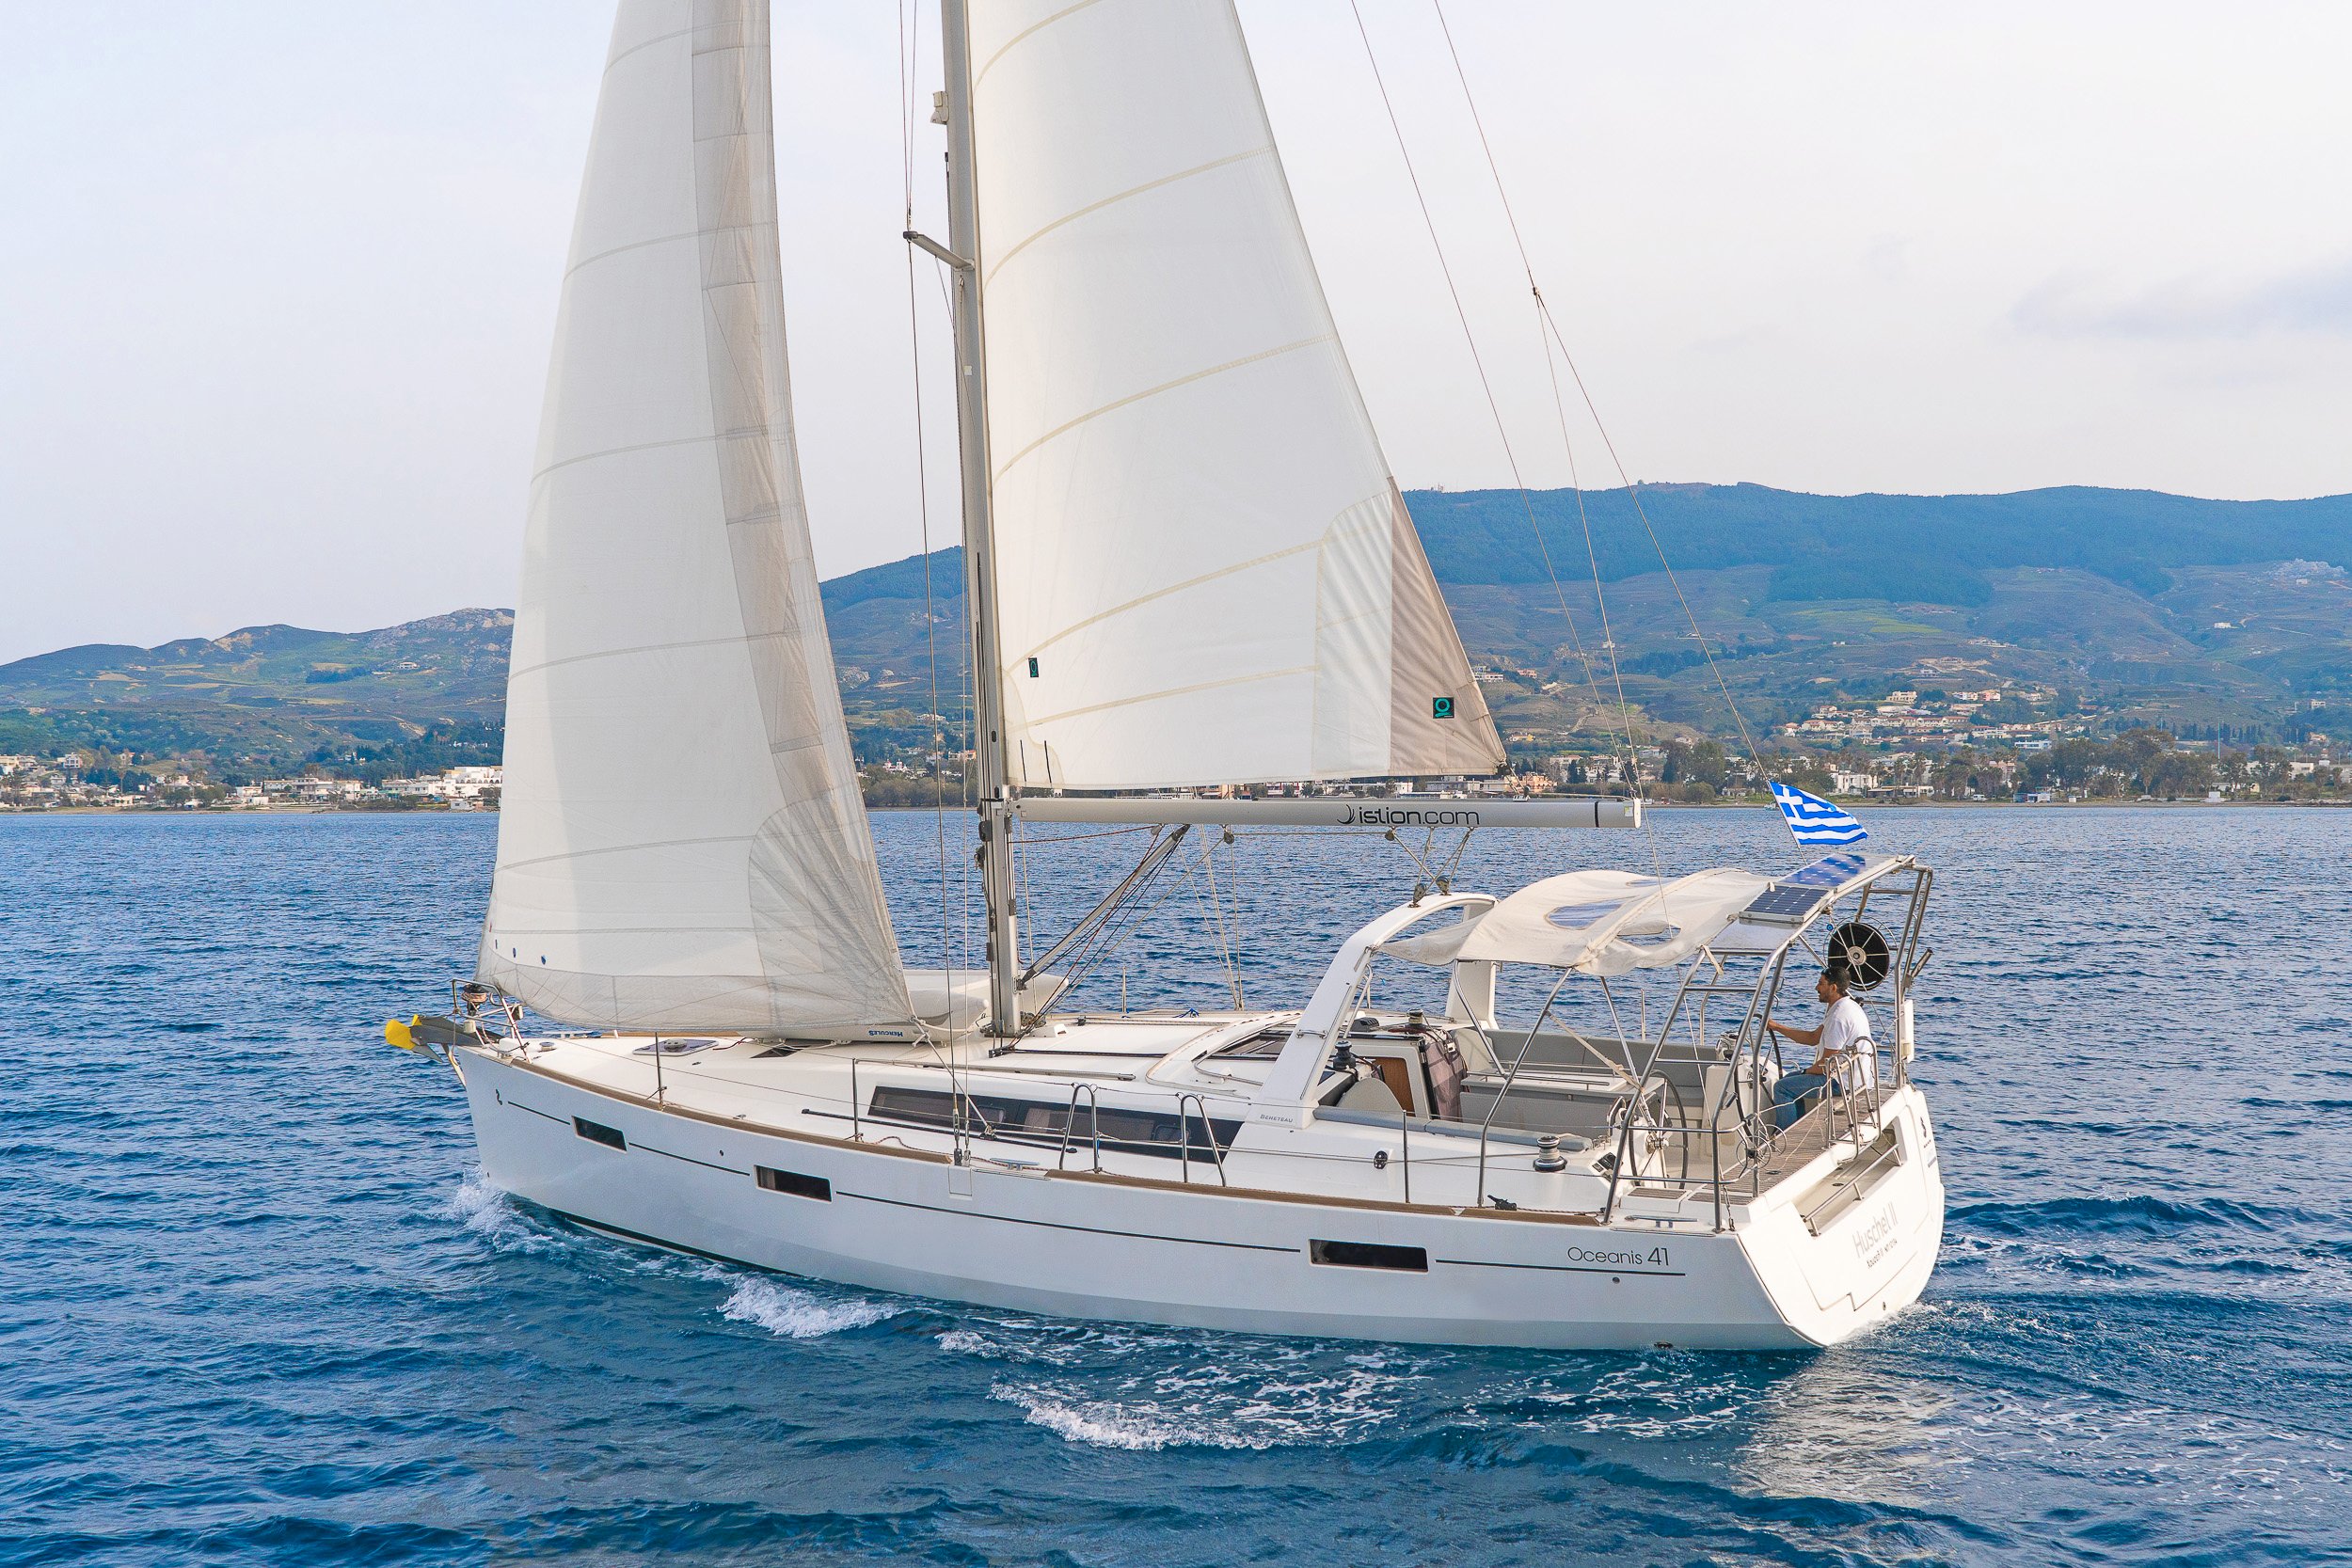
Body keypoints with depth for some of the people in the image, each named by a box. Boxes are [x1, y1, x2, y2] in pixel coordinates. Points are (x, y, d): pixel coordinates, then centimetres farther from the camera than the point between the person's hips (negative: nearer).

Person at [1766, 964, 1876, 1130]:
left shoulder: (1839, 1016, -23)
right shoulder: (1845, 1007, 12)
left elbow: (1827, 1062, -22)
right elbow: (1813, 1038, 17)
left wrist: (1807, 1072, -1)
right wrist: (1776, 1027, 13)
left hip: (1845, 1082, -11)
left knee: (1783, 1088, -9)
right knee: (1790, 1078, 22)